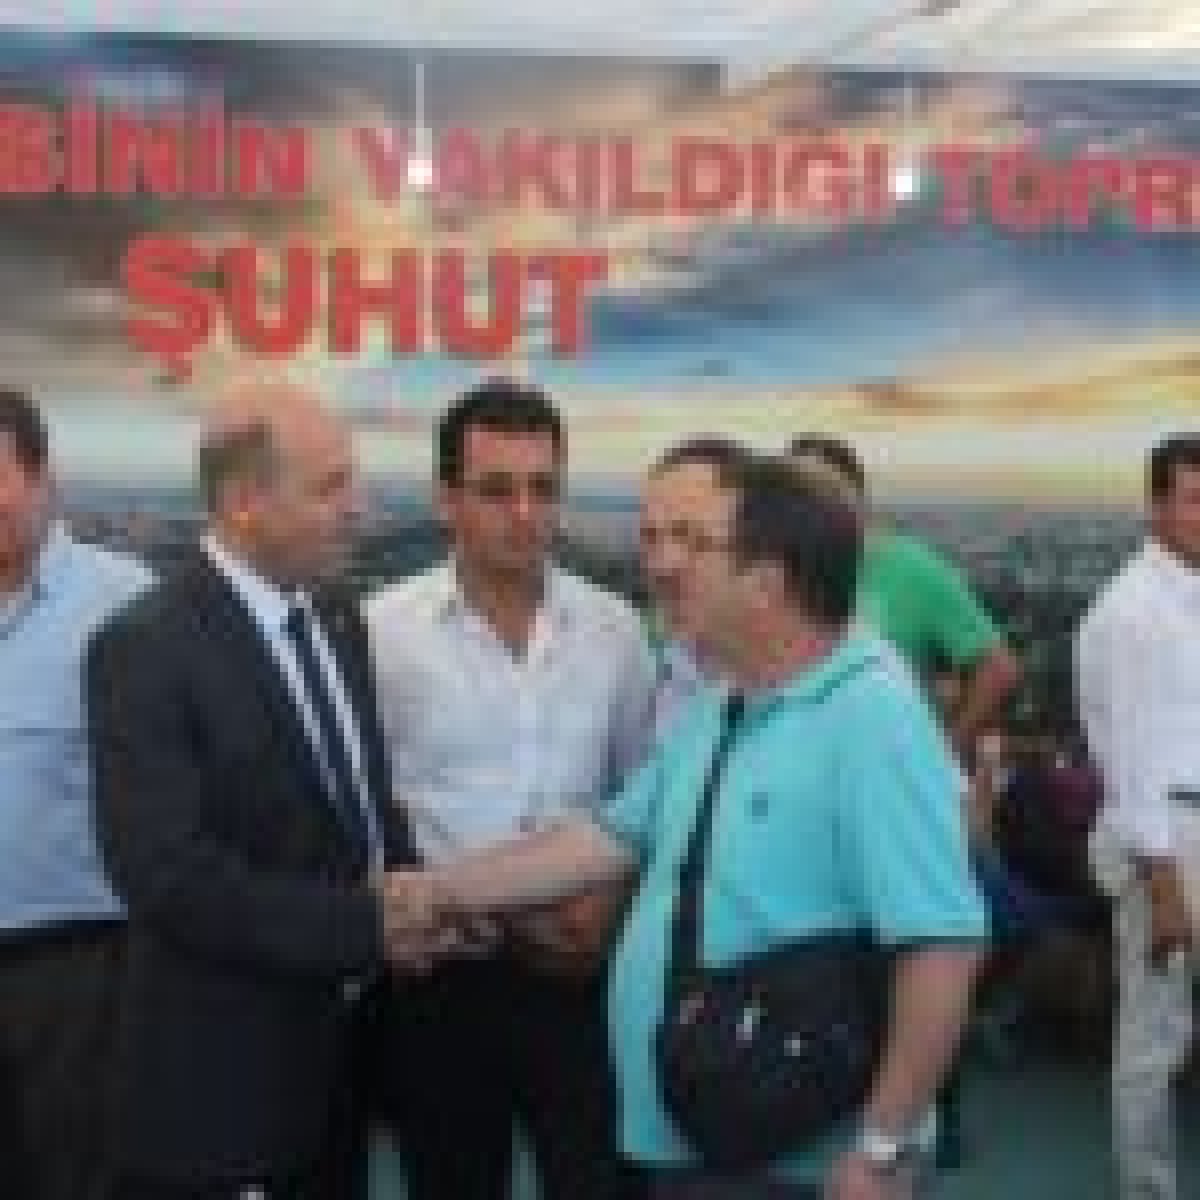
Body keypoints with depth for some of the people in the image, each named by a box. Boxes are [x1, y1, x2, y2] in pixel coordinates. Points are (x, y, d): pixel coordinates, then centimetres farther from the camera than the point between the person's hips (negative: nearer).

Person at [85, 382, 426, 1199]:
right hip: (220, 1078, -7)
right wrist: (369, 924, -23)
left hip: (339, 1054, 7)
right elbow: (166, 875, -25)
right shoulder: (147, 649, -18)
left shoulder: (338, 620, 7)